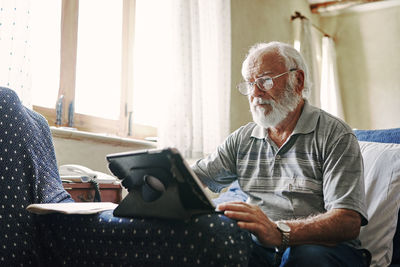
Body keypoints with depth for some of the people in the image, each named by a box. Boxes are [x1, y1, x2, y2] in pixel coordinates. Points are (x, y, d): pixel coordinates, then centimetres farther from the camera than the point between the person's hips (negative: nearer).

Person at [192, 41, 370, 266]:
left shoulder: (336, 136, -2)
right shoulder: (242, 139, 16)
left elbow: (349, 222, -15)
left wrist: (279, 232, -33)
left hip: (318, 248, -2)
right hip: (257, 248, 3)